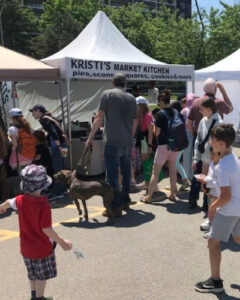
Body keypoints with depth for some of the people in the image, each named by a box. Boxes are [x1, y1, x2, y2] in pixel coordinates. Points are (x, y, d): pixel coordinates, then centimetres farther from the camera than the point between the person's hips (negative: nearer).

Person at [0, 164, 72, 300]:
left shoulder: (20, 200, -10)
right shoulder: (43, 206, -29)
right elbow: (46, 229, -28)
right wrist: (62, 242, -18)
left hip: (26, 247, 6)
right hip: (42, 247, -6)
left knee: (33, 274, 26)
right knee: (42, 276, 13)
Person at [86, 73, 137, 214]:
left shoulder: (107, 94, -3)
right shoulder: (131, 98, 9)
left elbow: (99, 118, -7)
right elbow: (135, 122, 14)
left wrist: (90, 137, 0)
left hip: (113, 142, -5)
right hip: (127, 143, 5)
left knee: (113, 175, -1)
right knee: (126, 172, 17)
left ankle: (116, 206, -1)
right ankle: (125, 201, 26)